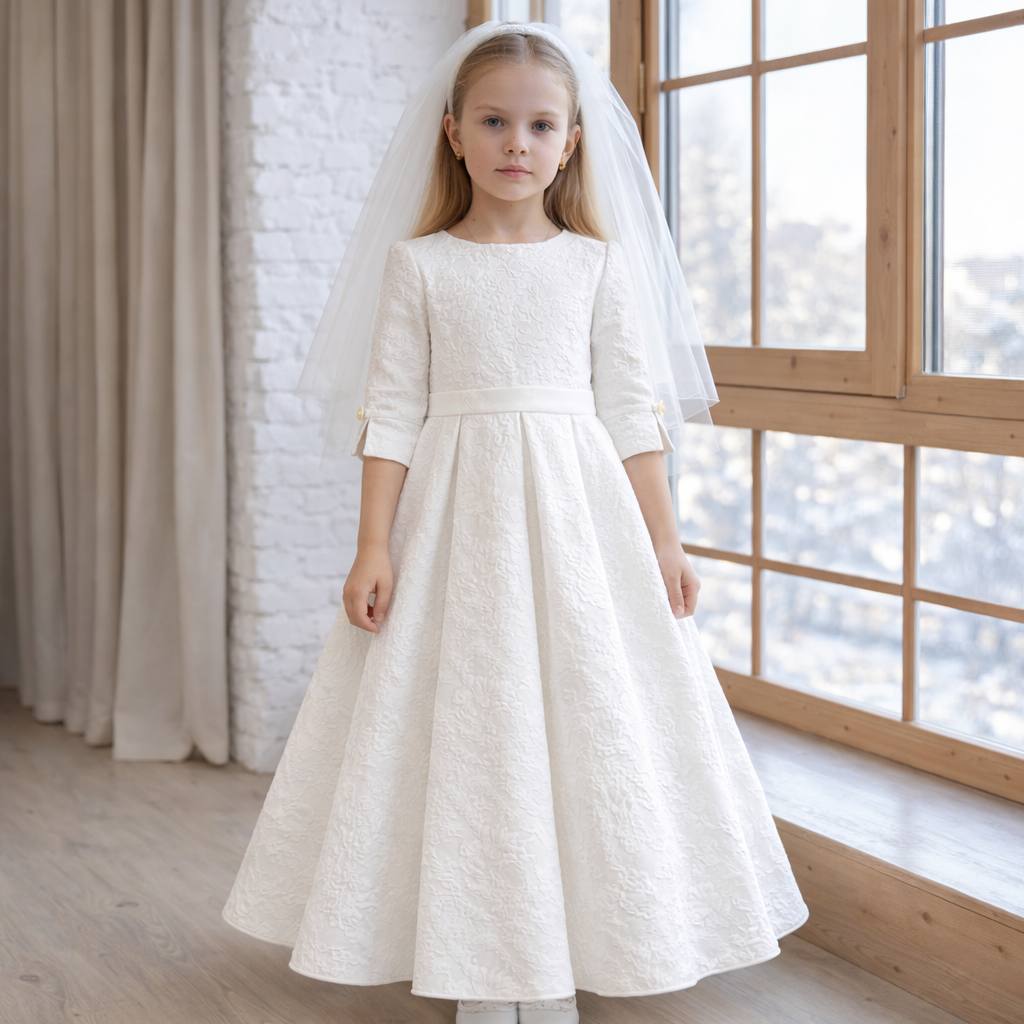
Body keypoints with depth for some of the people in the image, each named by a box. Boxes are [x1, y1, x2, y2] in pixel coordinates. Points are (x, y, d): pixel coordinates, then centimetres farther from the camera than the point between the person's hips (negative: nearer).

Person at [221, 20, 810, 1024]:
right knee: (462, 734, 1)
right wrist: (374, 546, -7)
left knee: (578, 725, 2)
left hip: (576, 522, 1)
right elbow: (392, 411, 0)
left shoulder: (599, 263, 5)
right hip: (455, 520, -1)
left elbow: (631, 412, 5)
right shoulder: (419, 264, 2)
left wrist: (664, 542, 2)